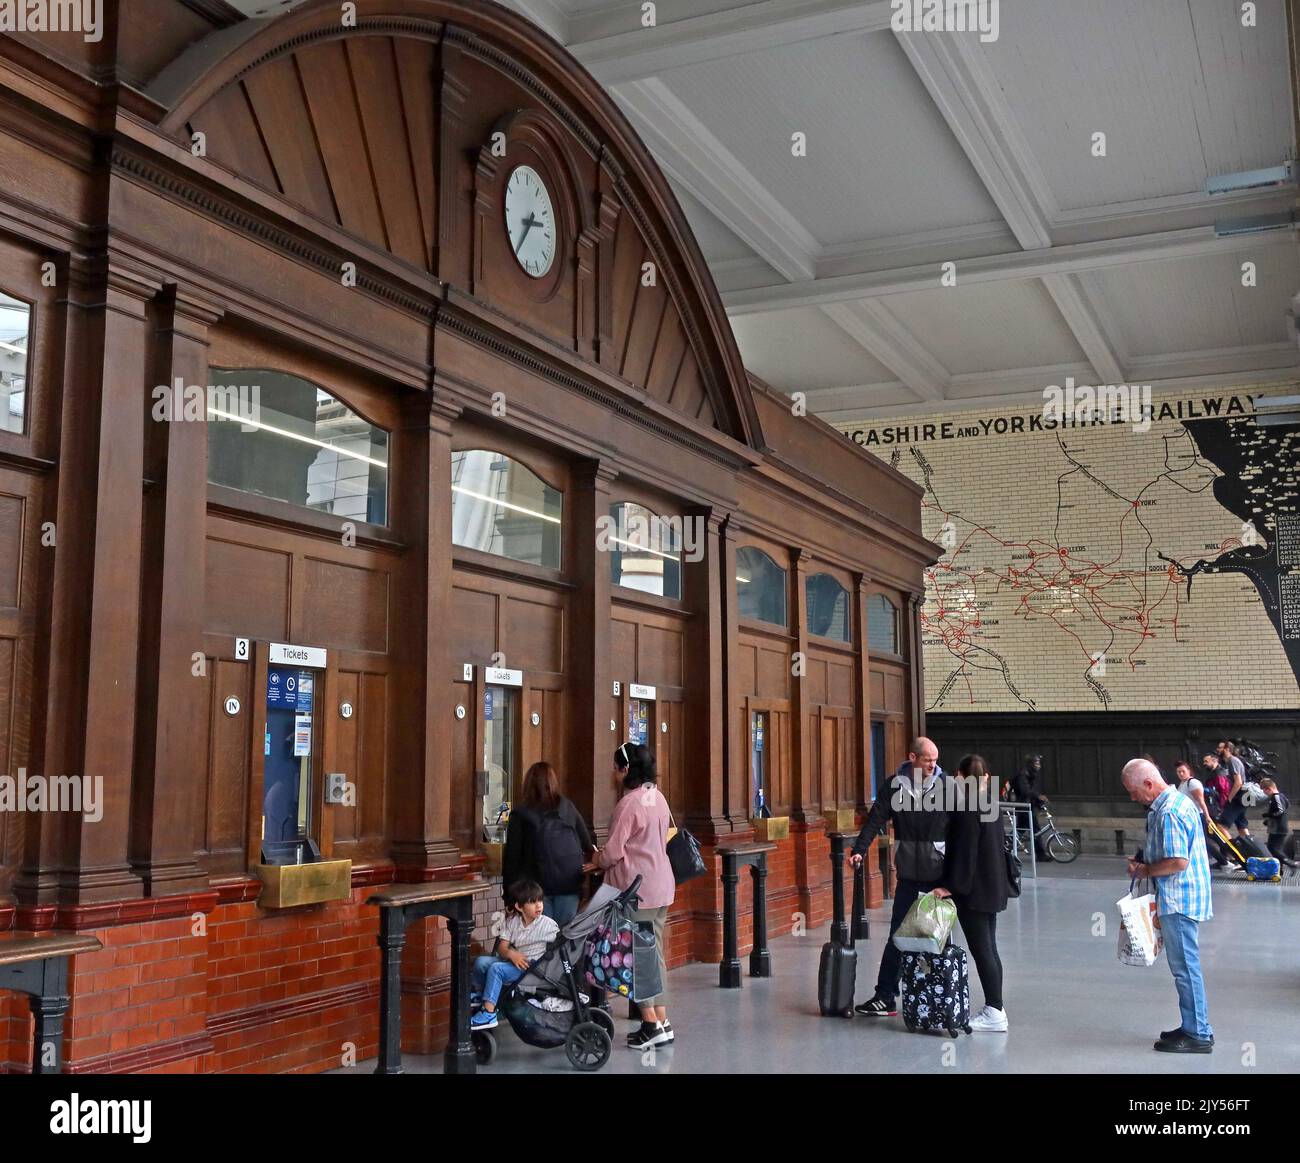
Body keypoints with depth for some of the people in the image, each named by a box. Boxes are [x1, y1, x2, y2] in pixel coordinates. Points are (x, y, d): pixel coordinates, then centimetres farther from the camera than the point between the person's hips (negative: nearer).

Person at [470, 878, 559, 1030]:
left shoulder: (548, 925, -7)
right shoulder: (511, 922, 5)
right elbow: (502, 947, 0)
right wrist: (511, 954, -20)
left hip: (531, 968, -5)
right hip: (512, 961, 5)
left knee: (496, 968, -28)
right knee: (481, 961, -15)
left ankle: (489, 1014, -25)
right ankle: (479, 993, 15)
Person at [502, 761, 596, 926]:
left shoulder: (520, 814, 0)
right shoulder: (567, 807, 5)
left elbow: (511, 855, 2)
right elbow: (587, 842, 10)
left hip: (538, 882, -2)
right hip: (569, 884, 2)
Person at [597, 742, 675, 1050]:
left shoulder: (629, 803, -17)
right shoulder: (658, 797, 9)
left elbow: (613, 851, -17)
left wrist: (597, 860, 6)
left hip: (636, 888, -8)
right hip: (661, 885, 8)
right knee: (655, 953, 13)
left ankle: (651, 1024, 0)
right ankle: (661, 1021, 16)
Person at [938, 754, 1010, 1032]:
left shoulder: (967, 809, -17)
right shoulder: (991, 805, 9)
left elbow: (964, 851, -20)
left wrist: (952, 886, -17)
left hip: (974, 891, -9)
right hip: (993, 887, 9)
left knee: (981, 949, -4)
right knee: (988, 949, 14)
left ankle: (994, 1013, -2)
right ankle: (994, 1008, 19)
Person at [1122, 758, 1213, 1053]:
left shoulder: (1168, 813, -21)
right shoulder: (1178, 801, 12)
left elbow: (1178, 862, -26)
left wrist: (1144, 870, -12)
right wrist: (1144, 861, 11)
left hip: (1178, 901, -11)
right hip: (1185, 897, 11)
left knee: (1185, 967, -2)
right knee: (1186, 966, 16)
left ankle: (1198, 1035, 5)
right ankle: (1193, 1027, 25)